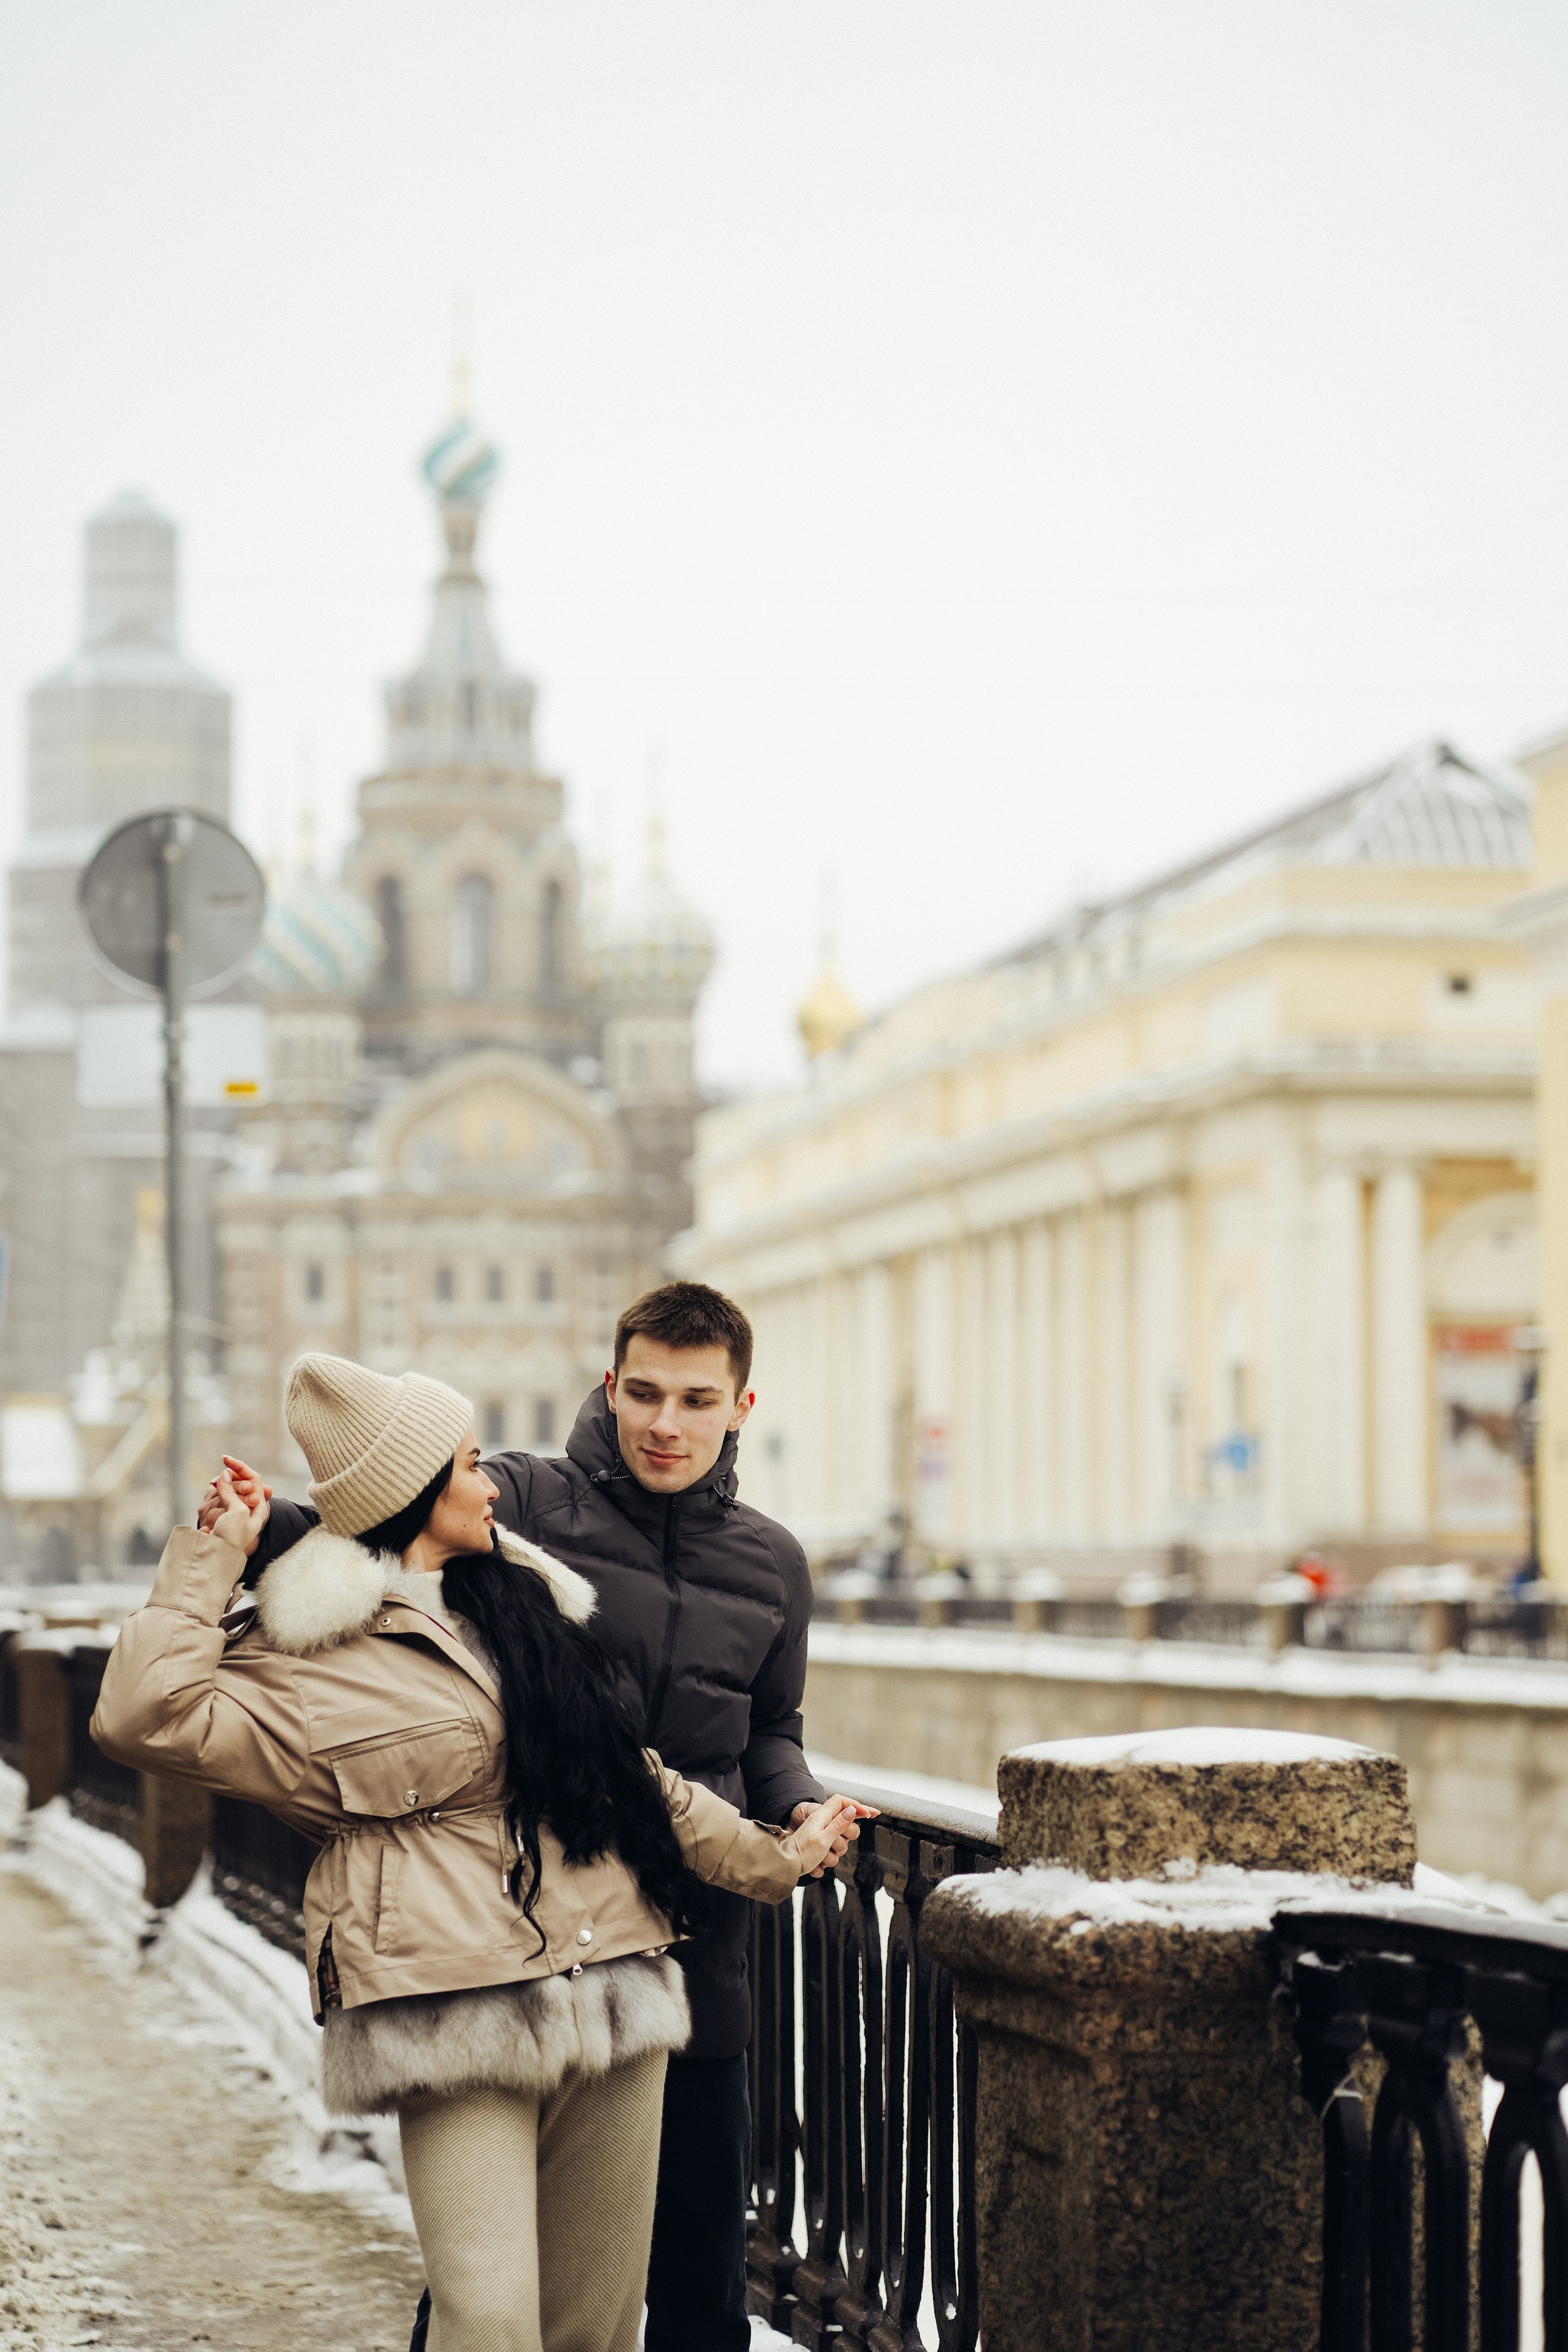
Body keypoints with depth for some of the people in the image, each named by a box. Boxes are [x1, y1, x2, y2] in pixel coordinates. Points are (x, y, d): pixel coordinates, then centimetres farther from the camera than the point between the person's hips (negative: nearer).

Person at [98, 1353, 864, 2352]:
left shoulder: (520, 1597, 19)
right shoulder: (316, 1659, -1)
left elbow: (631, 1772, 26)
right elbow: (148, 1712, -14)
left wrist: (774, 1856, 29)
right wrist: (210, 1562, -5)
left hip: (615, 1997, 6)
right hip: (458, 2008, -6)